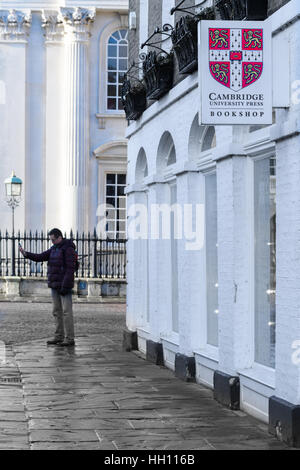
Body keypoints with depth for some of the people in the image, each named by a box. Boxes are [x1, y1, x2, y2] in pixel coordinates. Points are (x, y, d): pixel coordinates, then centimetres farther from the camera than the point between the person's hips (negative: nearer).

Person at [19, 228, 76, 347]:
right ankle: (59, 337, 15)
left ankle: (70, 339, -8)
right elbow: (40, 257, 9)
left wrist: (65, 286, -22)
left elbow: (70, 268, -17)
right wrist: (26, 254, -7)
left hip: (64, 285, -9)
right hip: (55, 285, 9)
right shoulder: (54, 249, 15)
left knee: (66, 311, -8)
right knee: (57, 311, 10)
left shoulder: (68, 249, -10)